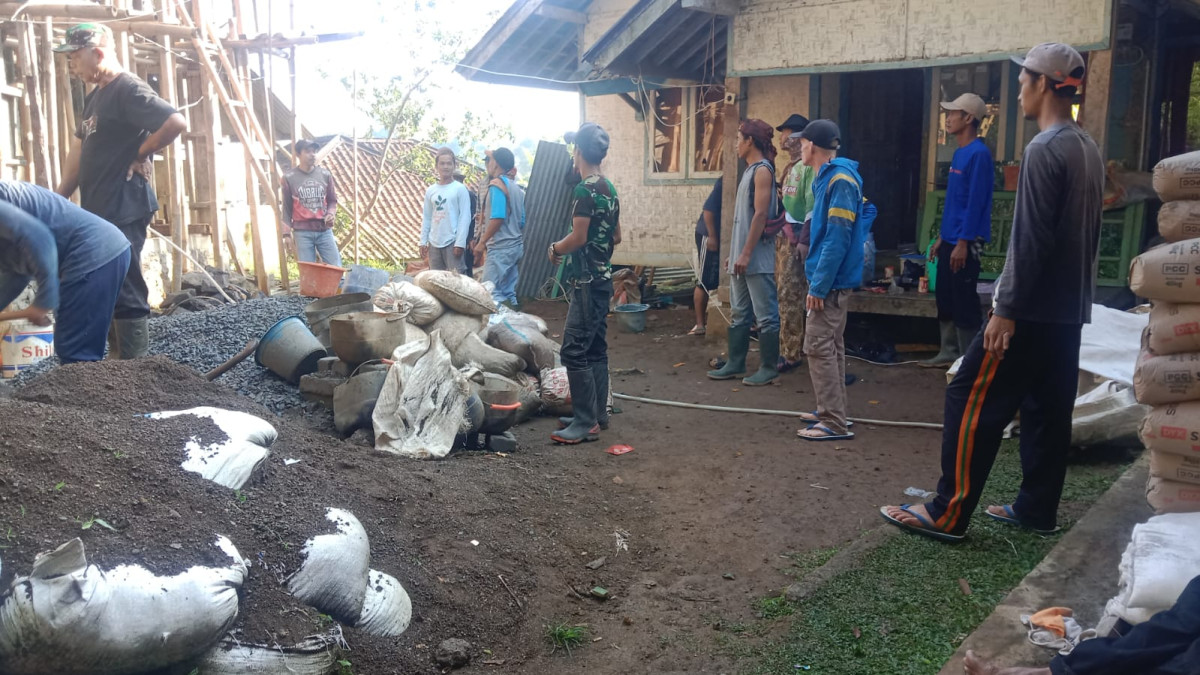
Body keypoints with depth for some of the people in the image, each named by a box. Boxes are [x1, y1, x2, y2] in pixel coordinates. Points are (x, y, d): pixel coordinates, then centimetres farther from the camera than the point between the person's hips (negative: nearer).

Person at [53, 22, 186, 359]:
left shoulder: (128, 89, -12)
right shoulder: (95, 97, 18)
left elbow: (177, 122, -26)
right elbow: (79, 151, 23)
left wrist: (139, 153, -13)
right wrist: (59, 199, 18)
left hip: (123, 209, -10)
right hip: (100, 210, 10)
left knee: (125, 293, -7)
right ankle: (118, 363, 24)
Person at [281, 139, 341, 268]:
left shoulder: (325, 175, 7)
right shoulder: (289, 178, 1)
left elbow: (332, 200, 15)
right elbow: (286, 208, 6)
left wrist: (331, 213, -6)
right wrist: (287, 232, 2)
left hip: (324, 230, 2)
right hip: (302, 232, -2)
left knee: (336, 268, -1)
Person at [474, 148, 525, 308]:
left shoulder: (497, 185, -11)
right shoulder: (516, 188, 15)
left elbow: (497, 218, -21)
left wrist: (482, 242, -16)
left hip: (500, 247, -9)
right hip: (516, 246, 9)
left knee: (491, 292, -8)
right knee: (509, 292, 10)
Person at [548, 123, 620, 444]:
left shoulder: (585, 189, -16)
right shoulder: (610, 189, 12)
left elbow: (578, 237, -19)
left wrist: (555, 249, -2)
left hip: (587, 281, -10)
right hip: (603, 278, 10)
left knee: (574, 350, -9)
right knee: (596, 349, 13)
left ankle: (586, 423, -8)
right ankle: (597, 414, 20)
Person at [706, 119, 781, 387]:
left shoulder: (763, 170, -12)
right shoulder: (750, 170, 16)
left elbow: (760, 214, -19)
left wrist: (746, 254, -22)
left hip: (757, 258, -10)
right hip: (741, 256, 10)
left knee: (765, 314, -2)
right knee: (739, 314, 14)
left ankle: (768, 368, 4)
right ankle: (735, 364, 21)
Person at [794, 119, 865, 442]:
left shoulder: (840, 181, -17)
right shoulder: (827, 178, 14)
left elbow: (838, 238, -22)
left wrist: (819, 285, -22)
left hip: (830, 281, -10)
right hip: (831, 279, 10)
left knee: (820, 347, -8)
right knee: (831, 347, 16)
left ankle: (834, 423, -5)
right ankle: (832, 411, 26)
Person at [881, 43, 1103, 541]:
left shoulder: (1044, 150, -15)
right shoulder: (1088, 150, 13)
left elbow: (1030, 240, -20)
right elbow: (1086, 235, 18)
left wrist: (1006, 309, -18)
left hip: (1031, 311, -9)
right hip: (1069, 311, 9)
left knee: (971, 400, -6)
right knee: (1046, 408, 13)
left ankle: (948, 513, -4)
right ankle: (1036, 508, 20)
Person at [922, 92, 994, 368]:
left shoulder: (979, 153, -14)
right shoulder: (959, 153, 14)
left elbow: (975, 202, -19)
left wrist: (963, 242, -21)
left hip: (965, 241, -9)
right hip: (950, 239, 9)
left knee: (965, 301, -4)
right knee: (945, 297, 13)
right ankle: (949, 352, 23)